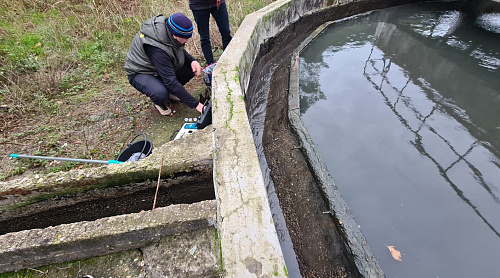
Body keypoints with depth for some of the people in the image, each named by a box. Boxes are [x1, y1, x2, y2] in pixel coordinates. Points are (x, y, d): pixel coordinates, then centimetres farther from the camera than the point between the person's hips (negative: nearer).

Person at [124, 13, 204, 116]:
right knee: (161, 94, -39)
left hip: (164, 67, 8)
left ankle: (169, 92, 10)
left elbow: (180, 50, 5)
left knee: (192, 68, -11)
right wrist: (196, 105, -38)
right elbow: (171, 81, -38)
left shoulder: (168, 26, -15)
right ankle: (159, 102, 1)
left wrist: (192, 60, -18)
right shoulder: (157, 49, -37)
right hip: (141, 73, -8)